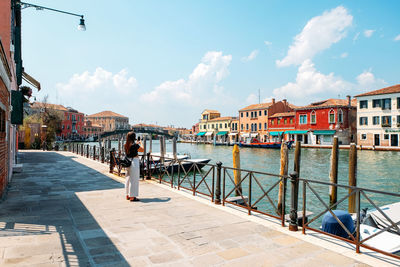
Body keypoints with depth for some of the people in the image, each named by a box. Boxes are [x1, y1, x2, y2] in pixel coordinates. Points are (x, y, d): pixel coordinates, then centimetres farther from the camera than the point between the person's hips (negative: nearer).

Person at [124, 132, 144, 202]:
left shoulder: (126, 145, 5)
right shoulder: (135, 145, -17)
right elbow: (142, 150, -1)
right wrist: (140, 143, 15)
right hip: (134, 162, -8)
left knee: (128, 179, 16)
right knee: (134, 179, 0)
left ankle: (128, 195, 27)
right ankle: (132, 197, 5)